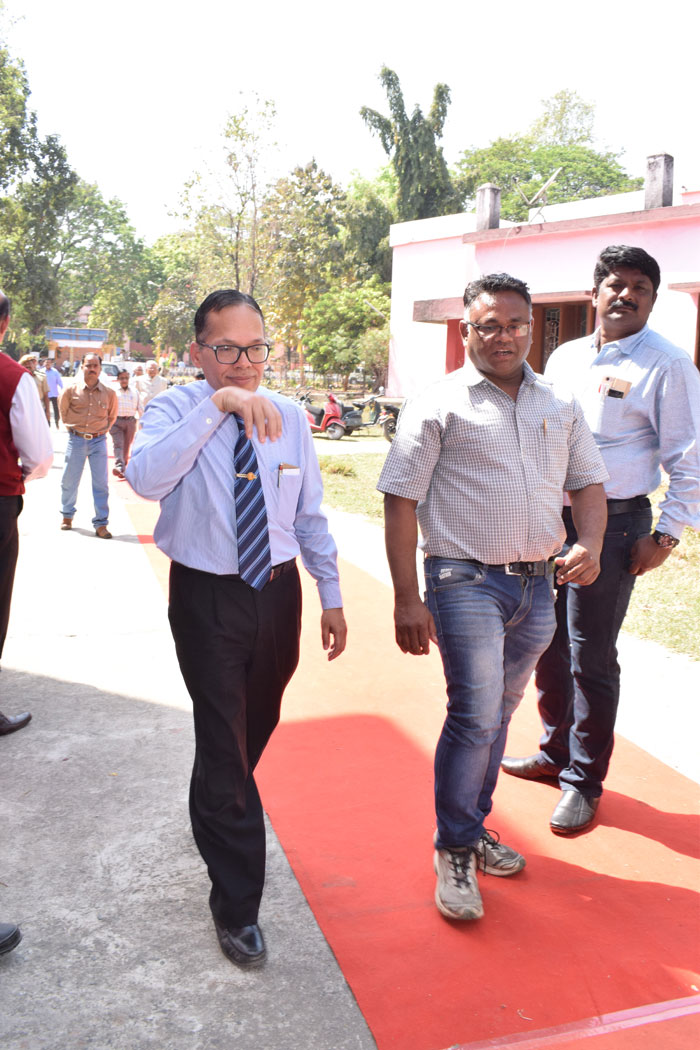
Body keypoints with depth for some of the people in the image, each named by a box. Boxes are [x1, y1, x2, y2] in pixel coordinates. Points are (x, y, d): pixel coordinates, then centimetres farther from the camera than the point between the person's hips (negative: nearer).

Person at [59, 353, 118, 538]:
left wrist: (102, 431, 9)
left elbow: (112, 416, 15)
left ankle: (101, 524, 3)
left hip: (98, 441, 0)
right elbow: (63, 410, 14)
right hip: (76, 440, 0)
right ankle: (67, 515, 31)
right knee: (69, 480, 9)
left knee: (101, 483, -3)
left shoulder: (109, 393, -2)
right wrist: (72, 427, 12)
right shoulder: (71, 390, -4)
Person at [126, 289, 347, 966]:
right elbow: (145, 479, -33)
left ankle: (217, 809, 53)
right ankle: (236, 902, 13)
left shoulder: (289, 417, 1)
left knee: (258, 725, 21)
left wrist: (332, 598, 7)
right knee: (224, 740, -3)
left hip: (278, 589, 5)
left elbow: (310, 515, 7)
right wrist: (218, 405, -36)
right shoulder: (177, 410, -11)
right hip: (208, 598, -4)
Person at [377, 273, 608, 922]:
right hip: (467, 582, -5)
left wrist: (590, 545, -5)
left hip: (539, 586, 5)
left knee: (496, 713, 16)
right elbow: (401, 501, -7)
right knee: (475, 714, -9)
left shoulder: (561, 406, 12)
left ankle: (473, 827, 33)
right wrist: (406, 600, -13)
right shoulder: (438, 406, -4)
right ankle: (453, 851, 11)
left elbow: (588, 483, 17)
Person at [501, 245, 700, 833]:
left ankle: (583, 782, 17)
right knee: (547, 647, 15)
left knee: (591, 658, 0)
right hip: (548, 519, 6)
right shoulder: (565, 358, 13)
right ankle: (556, 752, 35)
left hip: (611, 525, -6)